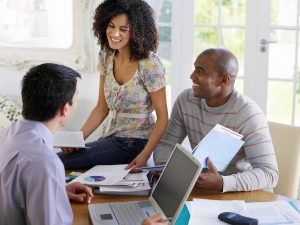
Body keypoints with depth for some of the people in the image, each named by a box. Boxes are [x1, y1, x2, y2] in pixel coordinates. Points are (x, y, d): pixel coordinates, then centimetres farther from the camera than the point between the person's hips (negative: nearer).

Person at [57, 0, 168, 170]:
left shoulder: (150, 65, -17)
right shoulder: (106, 56, 3)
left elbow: (162, 118, -13)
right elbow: (102, 108, 8)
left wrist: (144, 157, -24)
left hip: (135, 143, -7)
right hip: (109, 137, 7)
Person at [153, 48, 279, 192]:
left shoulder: (248, 114, -19)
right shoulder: (185, 100, -2)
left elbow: (269, 173, -23)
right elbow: (166, 144, 7)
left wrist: (221, 183, -37)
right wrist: (163, 165, -16)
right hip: (200, 185, 5)